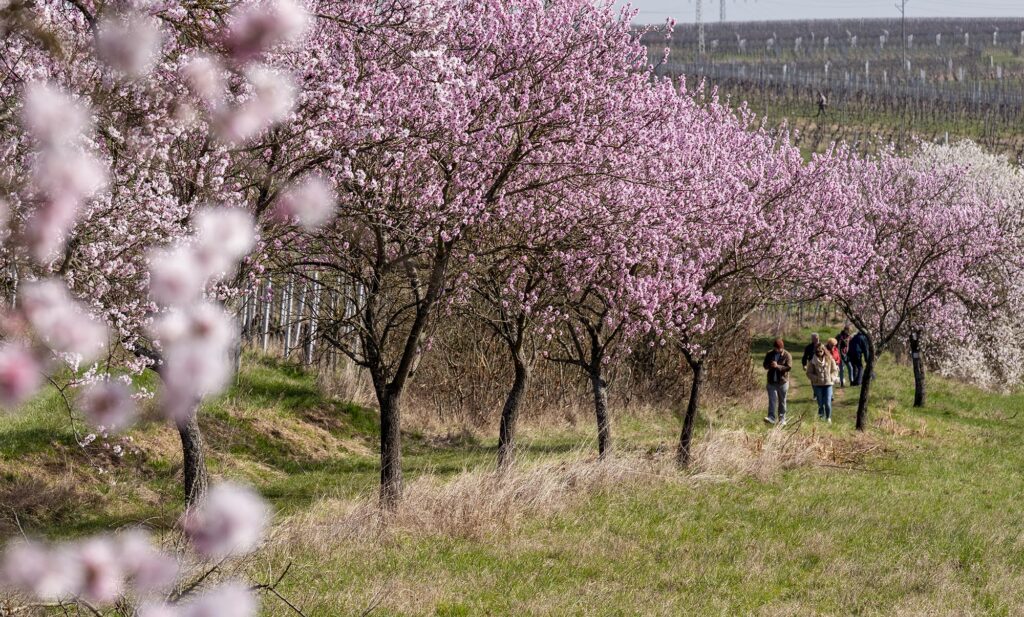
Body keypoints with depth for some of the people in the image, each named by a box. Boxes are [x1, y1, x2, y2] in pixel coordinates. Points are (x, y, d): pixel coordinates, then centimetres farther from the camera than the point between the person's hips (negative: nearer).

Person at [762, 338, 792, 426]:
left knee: (782, 401, 8)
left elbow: (789, 367, -15)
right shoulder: (769, 354, 5)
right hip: (771, 382, 2)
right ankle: (771, 417, -14)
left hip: (783, 382, -2)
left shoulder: (787, 355, -5)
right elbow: (765, 366, 8)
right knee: (772, 400, -9)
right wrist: (770, 366, -16)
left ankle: (782, 418, 16)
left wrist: (778, 366, -25)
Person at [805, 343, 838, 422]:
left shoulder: (830, 360, 0)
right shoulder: (813, 362, -2)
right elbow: (809, 373, 1)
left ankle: (828, 418, 12)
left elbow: (834, 370, 9)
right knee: (820, 403, 6)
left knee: (828, 403, -6)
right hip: (817, 385, 0)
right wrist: (816, 378, -13)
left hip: (828, 384, 0)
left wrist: (831, 377, -6)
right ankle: (821, 418, 22)